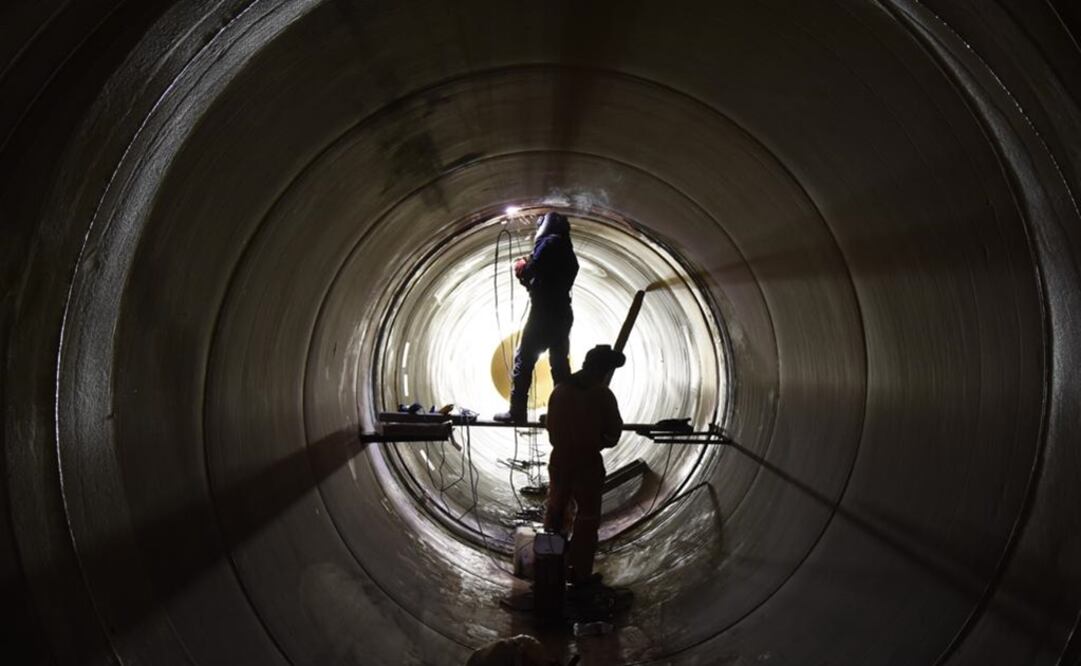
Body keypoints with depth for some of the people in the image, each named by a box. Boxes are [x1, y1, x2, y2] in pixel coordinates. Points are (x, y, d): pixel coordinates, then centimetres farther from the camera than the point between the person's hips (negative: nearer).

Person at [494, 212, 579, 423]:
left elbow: (532, 270, -14)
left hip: (544, 312, -8)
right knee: (560, 363, 9)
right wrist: (529, 275, 14)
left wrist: (522, 270, 6)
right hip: (562, 313, 8)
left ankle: (517, 411, -9)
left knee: (524, 359, -6)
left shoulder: (549, 243, -3)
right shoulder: (568, 253, 22)